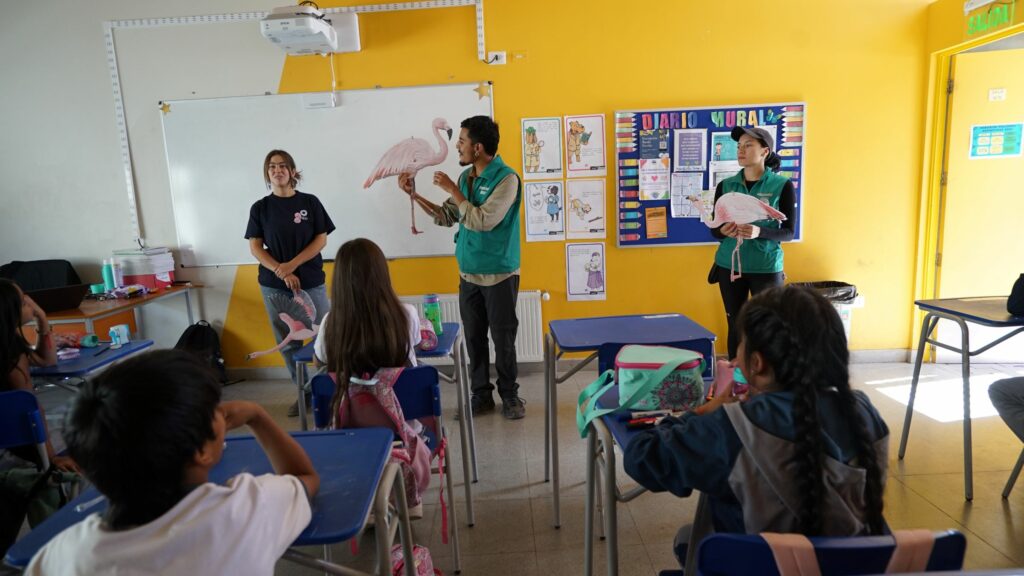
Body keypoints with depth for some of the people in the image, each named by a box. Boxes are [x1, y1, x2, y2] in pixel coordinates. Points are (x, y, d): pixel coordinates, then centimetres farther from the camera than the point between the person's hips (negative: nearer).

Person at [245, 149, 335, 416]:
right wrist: (282, 273, -11)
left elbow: (321, 239, -1)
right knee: (288, 343, 7)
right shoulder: (260, 208, 4)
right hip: (274, 286, 2)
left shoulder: (309, 202, 1)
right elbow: (255, 248, 2)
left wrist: (292, 265, -11)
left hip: (311, 282, -1)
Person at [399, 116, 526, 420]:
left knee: (503, 338, 4)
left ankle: (509, 394, 21)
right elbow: (447, 217, 12)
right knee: (474, 337, 11)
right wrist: (414, 194, 5)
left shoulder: (506, 178, -14)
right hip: (468, 274, 6)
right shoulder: (466, 177, 8)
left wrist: (452, 190, -15)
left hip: (499, 274, -6)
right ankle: (481, 394, 25)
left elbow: (483, 221, -23)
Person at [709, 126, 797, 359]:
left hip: (766, 267, -3)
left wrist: (759, 232, -26)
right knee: (735, 325, 10)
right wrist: (724, 231, -18)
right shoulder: (725, 185, 4)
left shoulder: (782, 186, -5)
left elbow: (789, 232, -6)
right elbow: (714, 228, 6)